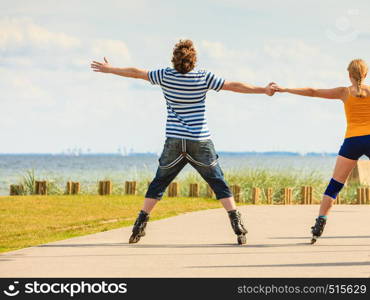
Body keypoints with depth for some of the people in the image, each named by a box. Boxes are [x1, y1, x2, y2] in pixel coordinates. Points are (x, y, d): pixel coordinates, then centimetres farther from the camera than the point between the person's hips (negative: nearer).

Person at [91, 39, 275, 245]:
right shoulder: (203, 78, -5)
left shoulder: (165, 76, 0)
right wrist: (263, 90, 2)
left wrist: (109, 69, 25)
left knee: (158, 184, 13)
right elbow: (234, 86, -5)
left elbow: (136, 73, 11)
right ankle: (238, 226, -6)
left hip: (174, 143, 2)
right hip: (201, 143, -2)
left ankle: (140, 227, 9)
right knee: (220, 184, 3)